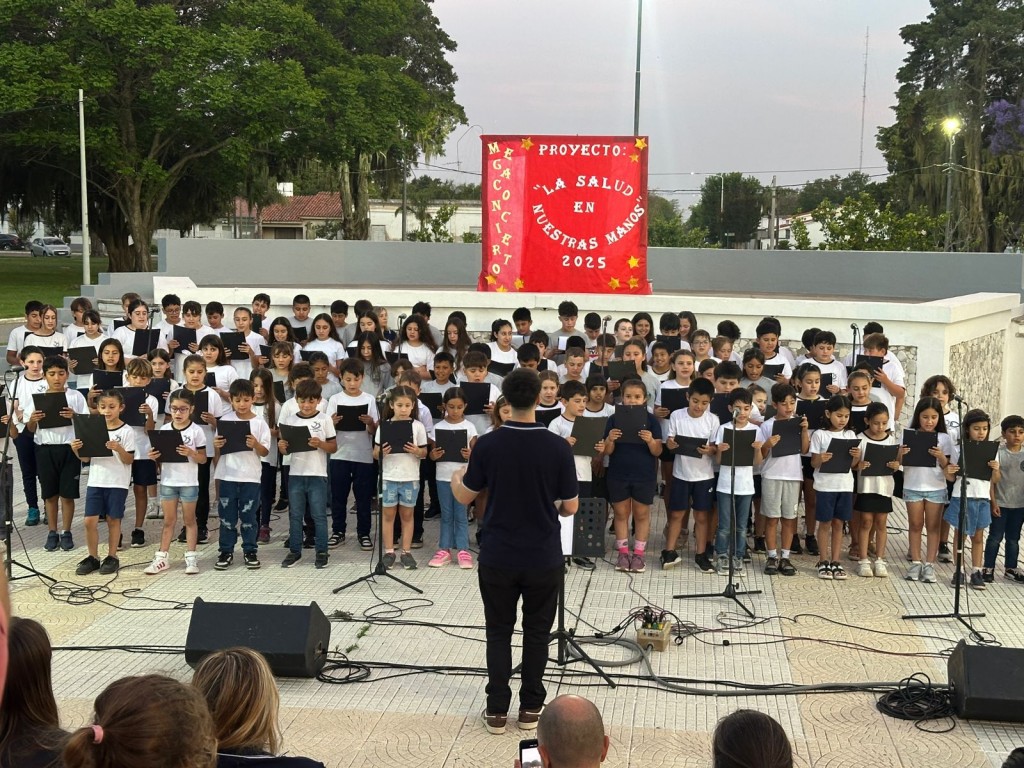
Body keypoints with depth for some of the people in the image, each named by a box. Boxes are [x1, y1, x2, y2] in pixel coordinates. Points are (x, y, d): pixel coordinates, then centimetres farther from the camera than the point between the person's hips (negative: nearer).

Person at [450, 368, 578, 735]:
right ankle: (531, 708, 20)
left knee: (498, 633, 12)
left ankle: (497, 710, 15)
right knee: (536, 633, 13)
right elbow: (571, 507, -4)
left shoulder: (487, 444, -10)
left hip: (497, 557, 0)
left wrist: (455, 477, 23)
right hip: (543, 559, 0)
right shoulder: (558, 447, -11)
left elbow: (465, 497, 1)